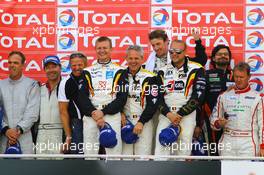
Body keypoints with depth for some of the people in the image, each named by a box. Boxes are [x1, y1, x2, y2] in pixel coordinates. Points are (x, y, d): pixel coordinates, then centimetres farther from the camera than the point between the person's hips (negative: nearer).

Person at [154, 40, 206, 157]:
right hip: (166, 115, 3)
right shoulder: (163, 71, 12)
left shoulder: (196, 70, 0)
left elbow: (198, 96, -6)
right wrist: (168, 114, -8)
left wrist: (180, 114, -10)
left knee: (183, 152, -4)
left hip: (187, 115, -3)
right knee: (161, 150, -5)